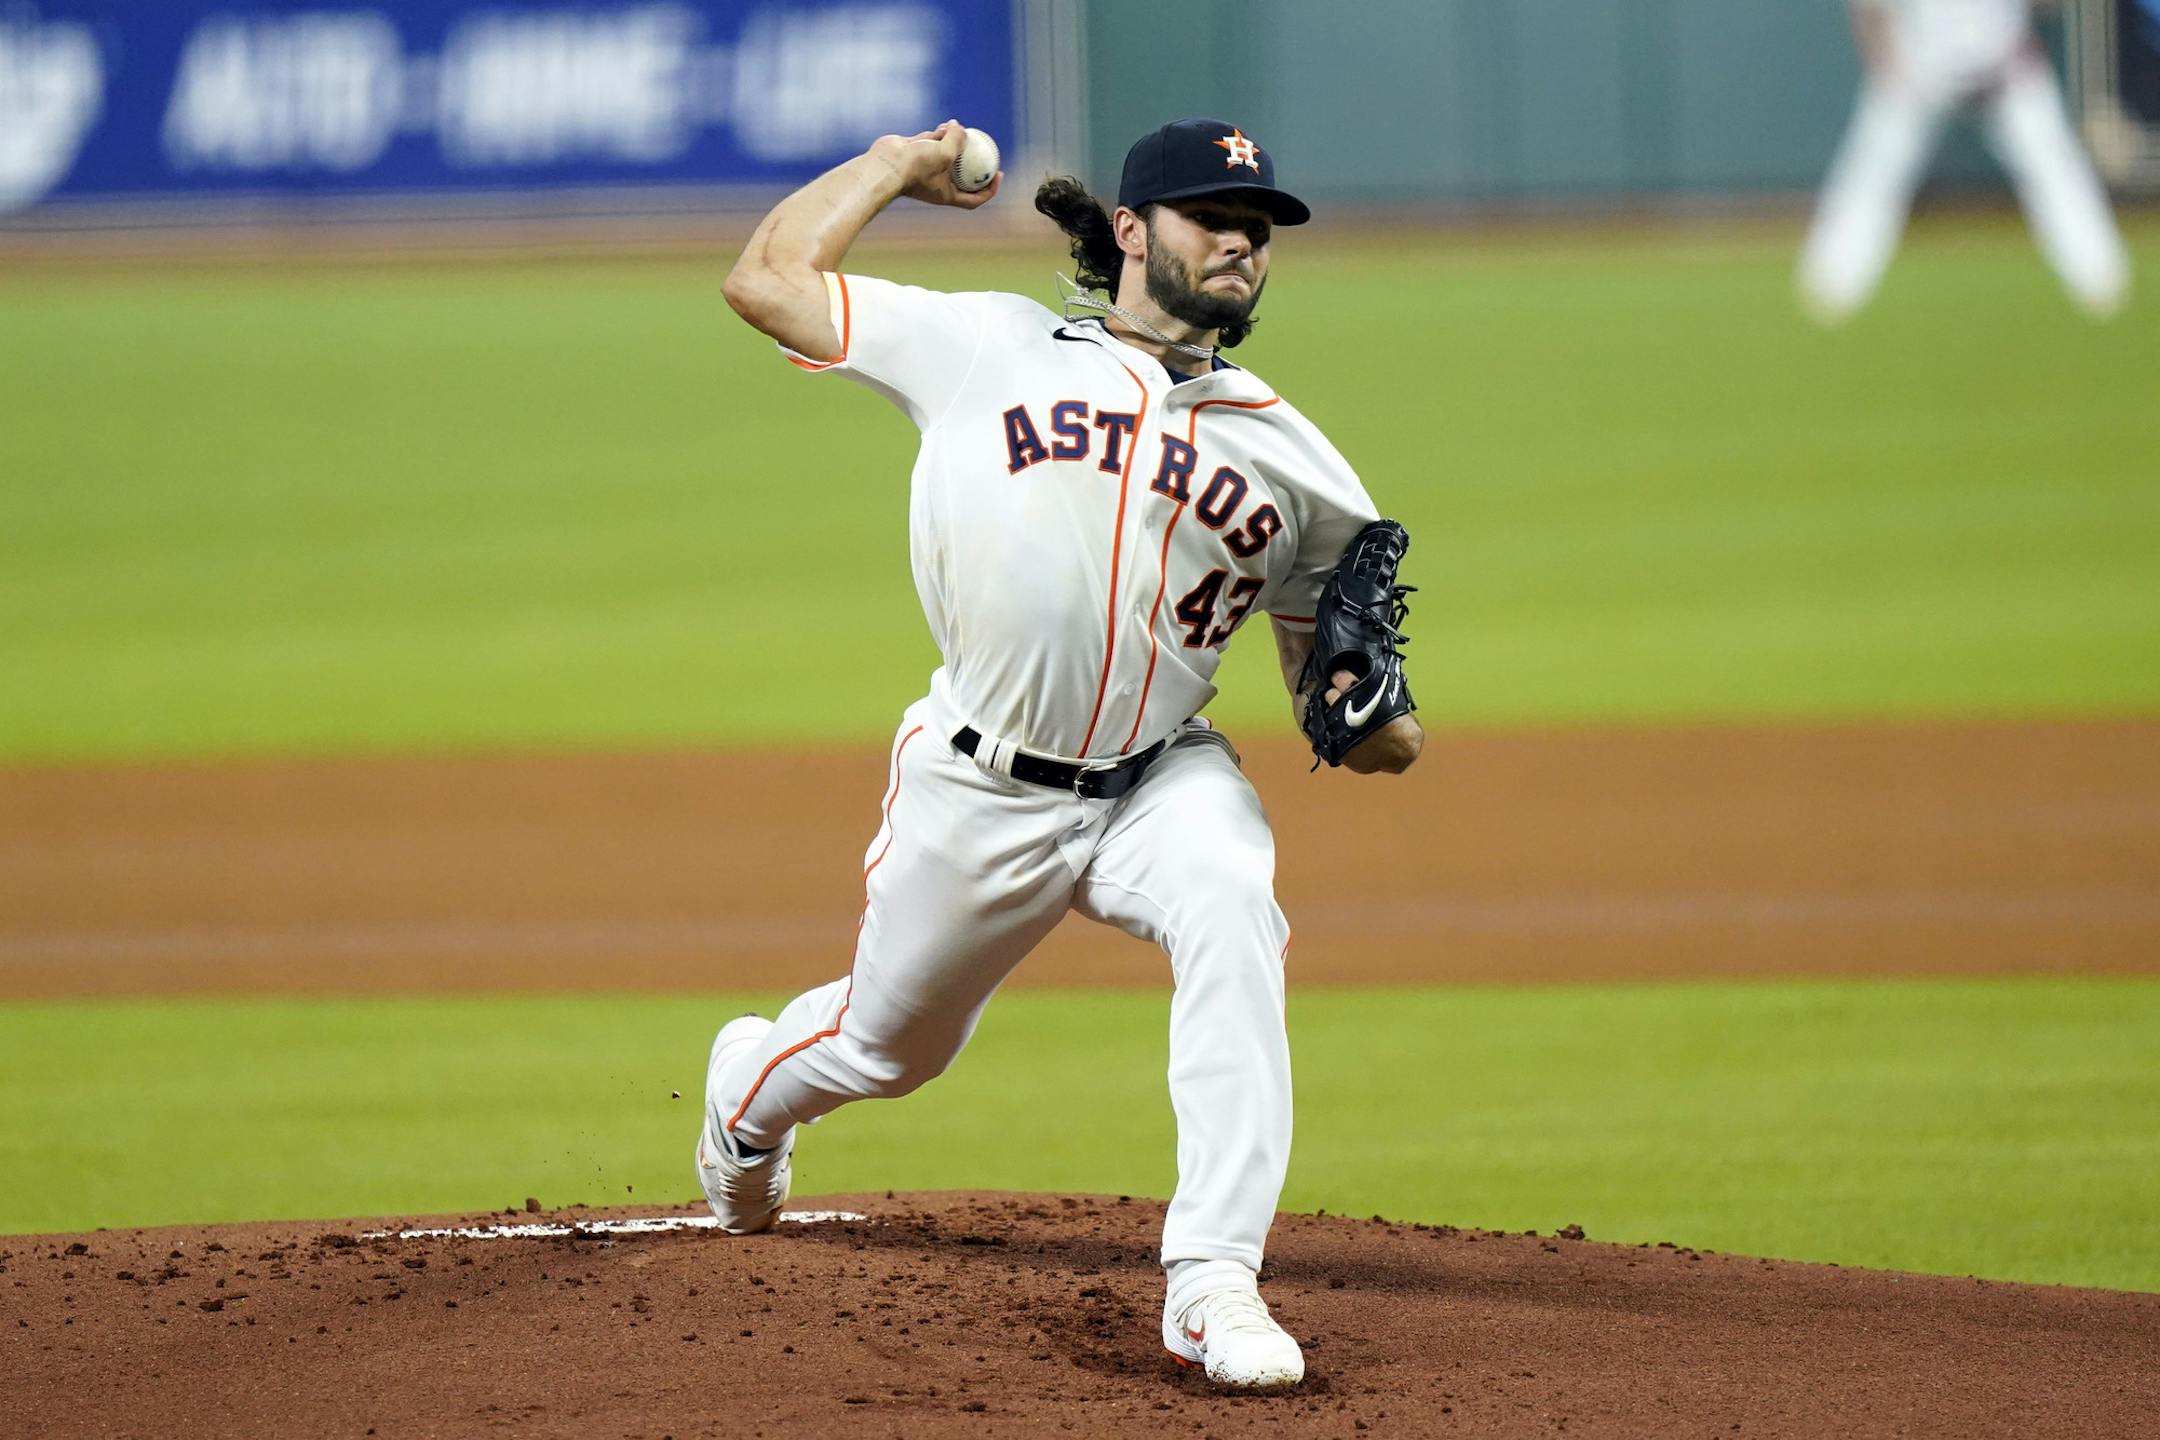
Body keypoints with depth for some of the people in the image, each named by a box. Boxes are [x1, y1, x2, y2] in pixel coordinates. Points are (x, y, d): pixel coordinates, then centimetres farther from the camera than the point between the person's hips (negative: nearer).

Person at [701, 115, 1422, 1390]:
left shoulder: (1291, 460, 6)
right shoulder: (990, 349, 1)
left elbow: (1335, 677, 11)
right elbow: (768, 279, 2)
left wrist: (1379, 728, -12)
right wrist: (899, 163, 11)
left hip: (1161, 782, 1)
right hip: (981, 793, -1)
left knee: (1233, 918, -32)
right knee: (886, 1047, 16)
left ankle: (1214, 1281, -34)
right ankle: (751, 1087, 55)